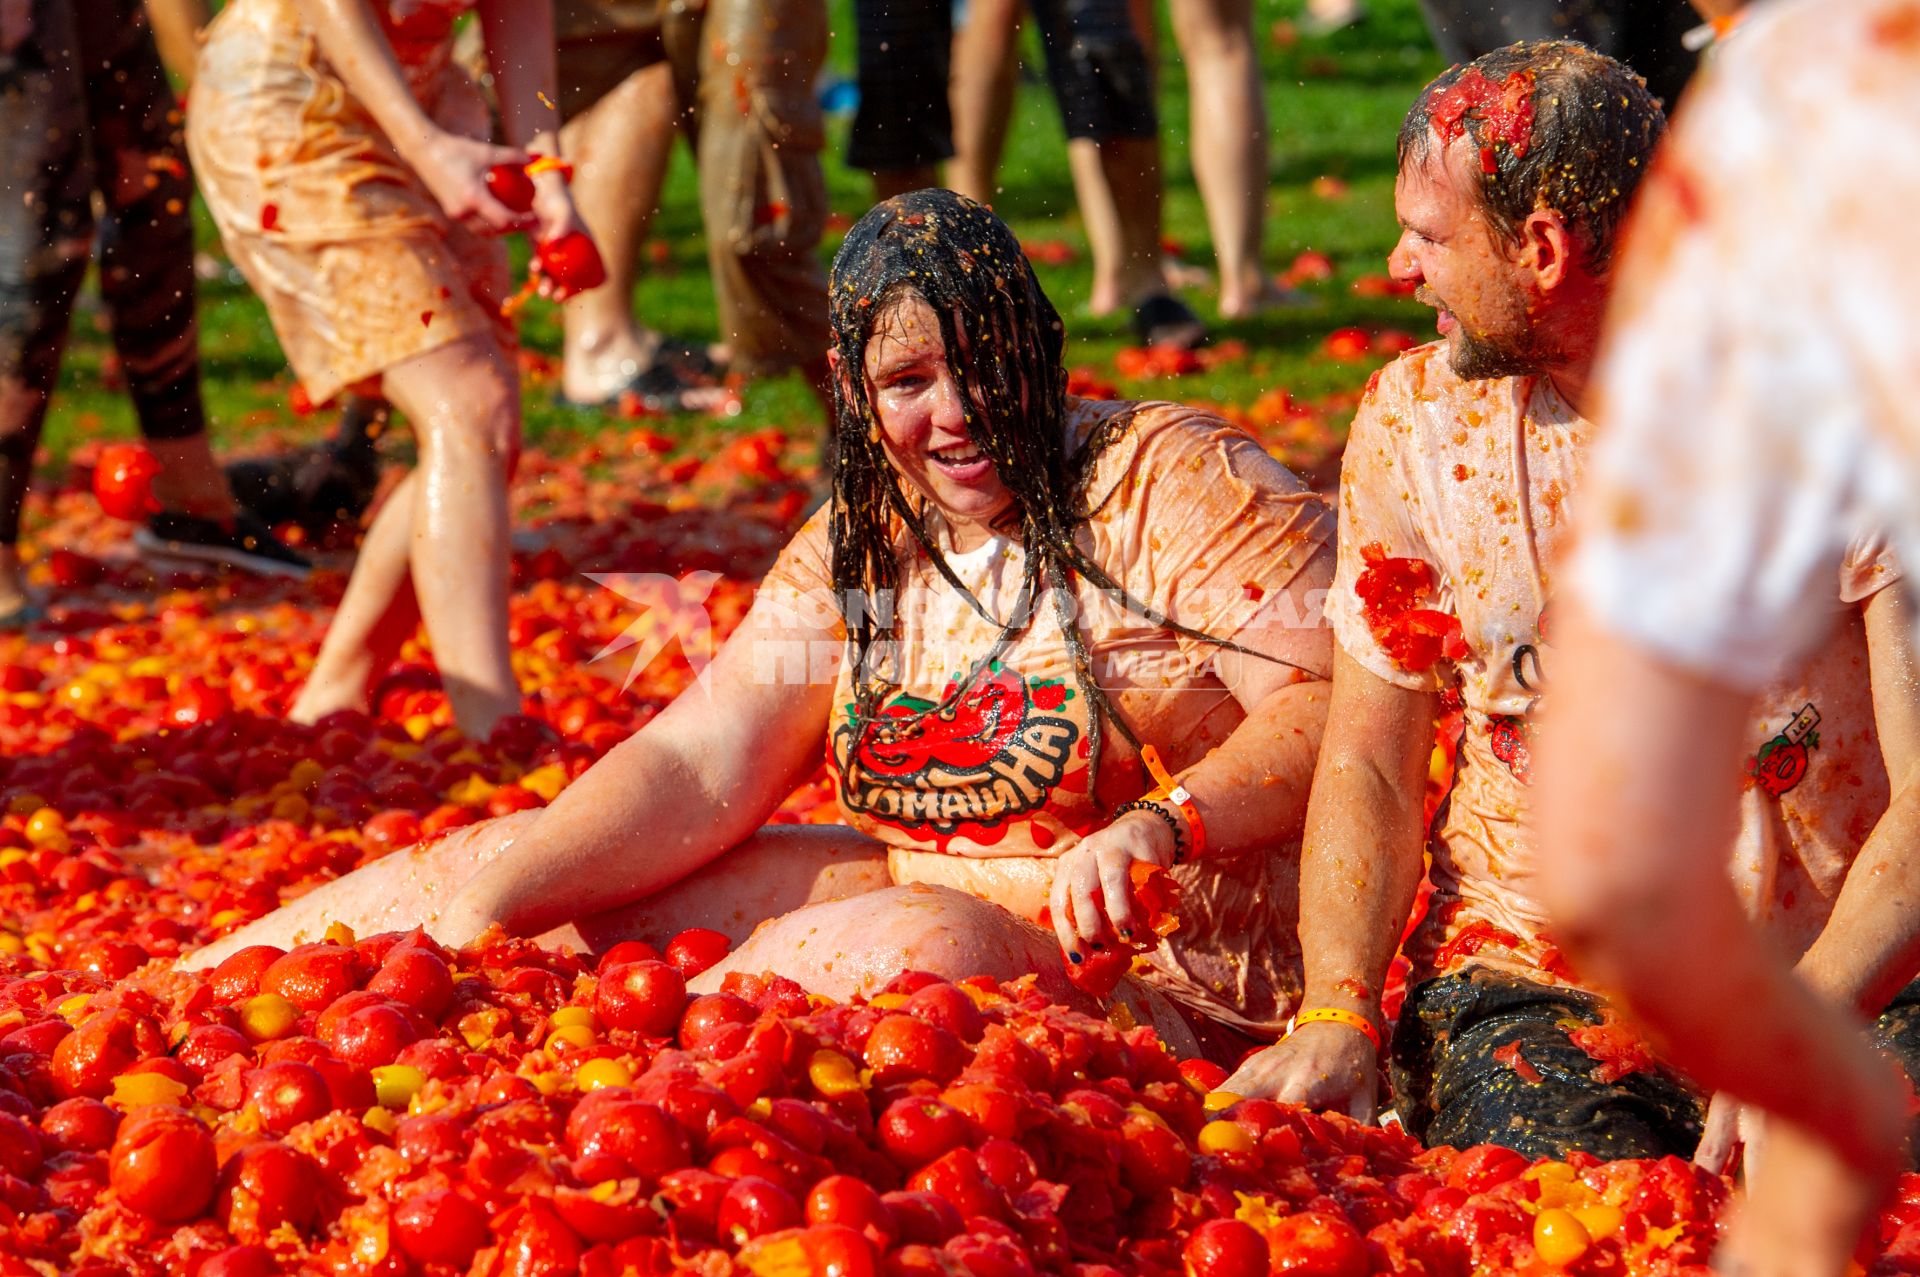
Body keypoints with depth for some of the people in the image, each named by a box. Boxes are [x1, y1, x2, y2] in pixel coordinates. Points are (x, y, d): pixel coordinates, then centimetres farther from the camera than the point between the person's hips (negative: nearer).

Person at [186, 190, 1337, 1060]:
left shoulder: (1173, 481, -8)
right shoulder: (859, 546, 10)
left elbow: (1332, 710, -17)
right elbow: (696, 768, 2)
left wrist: (1157, 827, -33)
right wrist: (492, 904, -13)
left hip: (1155, 977, -6)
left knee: (914, 952, -40)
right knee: (507, 860, -3)